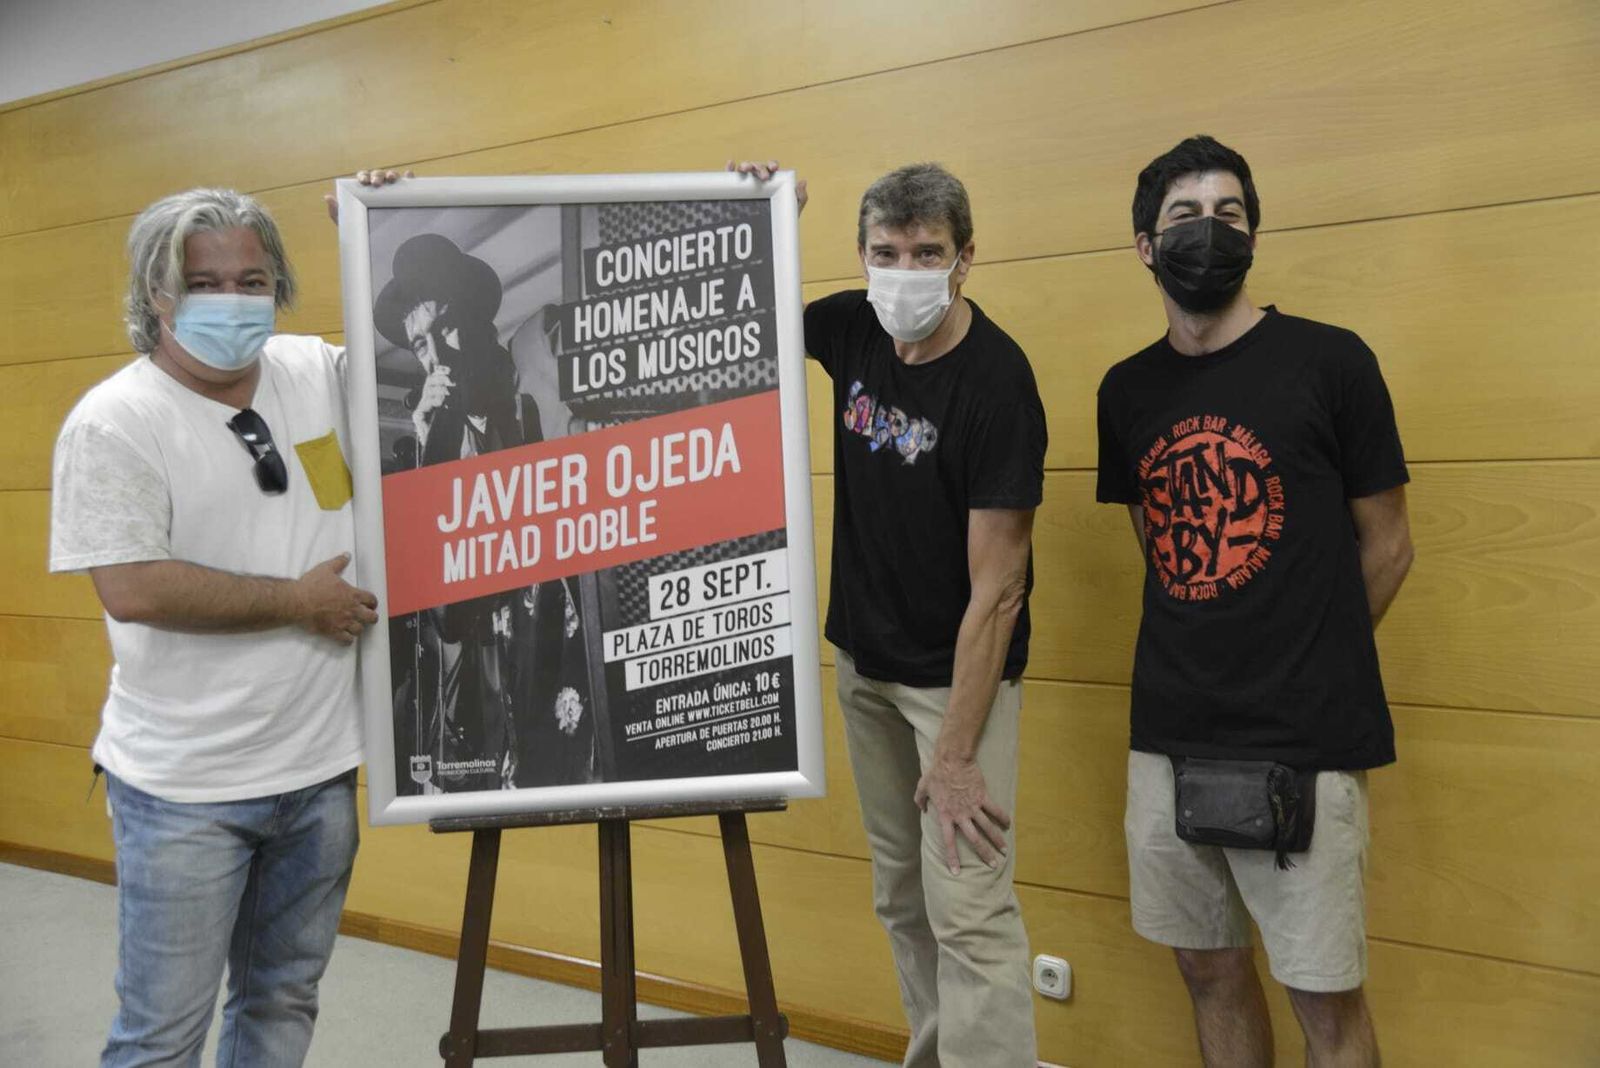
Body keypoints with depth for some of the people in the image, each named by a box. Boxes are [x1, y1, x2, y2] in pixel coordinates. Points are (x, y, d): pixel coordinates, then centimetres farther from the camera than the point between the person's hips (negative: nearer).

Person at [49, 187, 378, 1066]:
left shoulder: (319, 374, 3)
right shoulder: (113, 420, -11)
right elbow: (133, 591, -19)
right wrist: (300, 602, -14)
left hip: (319, 766, 5)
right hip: (184, 787, -4)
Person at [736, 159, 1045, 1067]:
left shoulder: (996, 382, -21)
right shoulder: (855, 330, -3)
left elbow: (996, 587, -21)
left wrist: (956, 753, -21)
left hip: (958, 671, -6)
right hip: (863, 659, 6)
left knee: (966, 906, -10)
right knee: (901, 894, 14)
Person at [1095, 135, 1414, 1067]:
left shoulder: (1329, 361, -5)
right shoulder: (1128, 390, 7)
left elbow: (1387, 547, 0)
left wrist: (1306, 672, 6)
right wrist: (1201, 665, 9)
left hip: (1303, 741, -4)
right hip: (1171, 735, 4)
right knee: (1212, 970, 17)